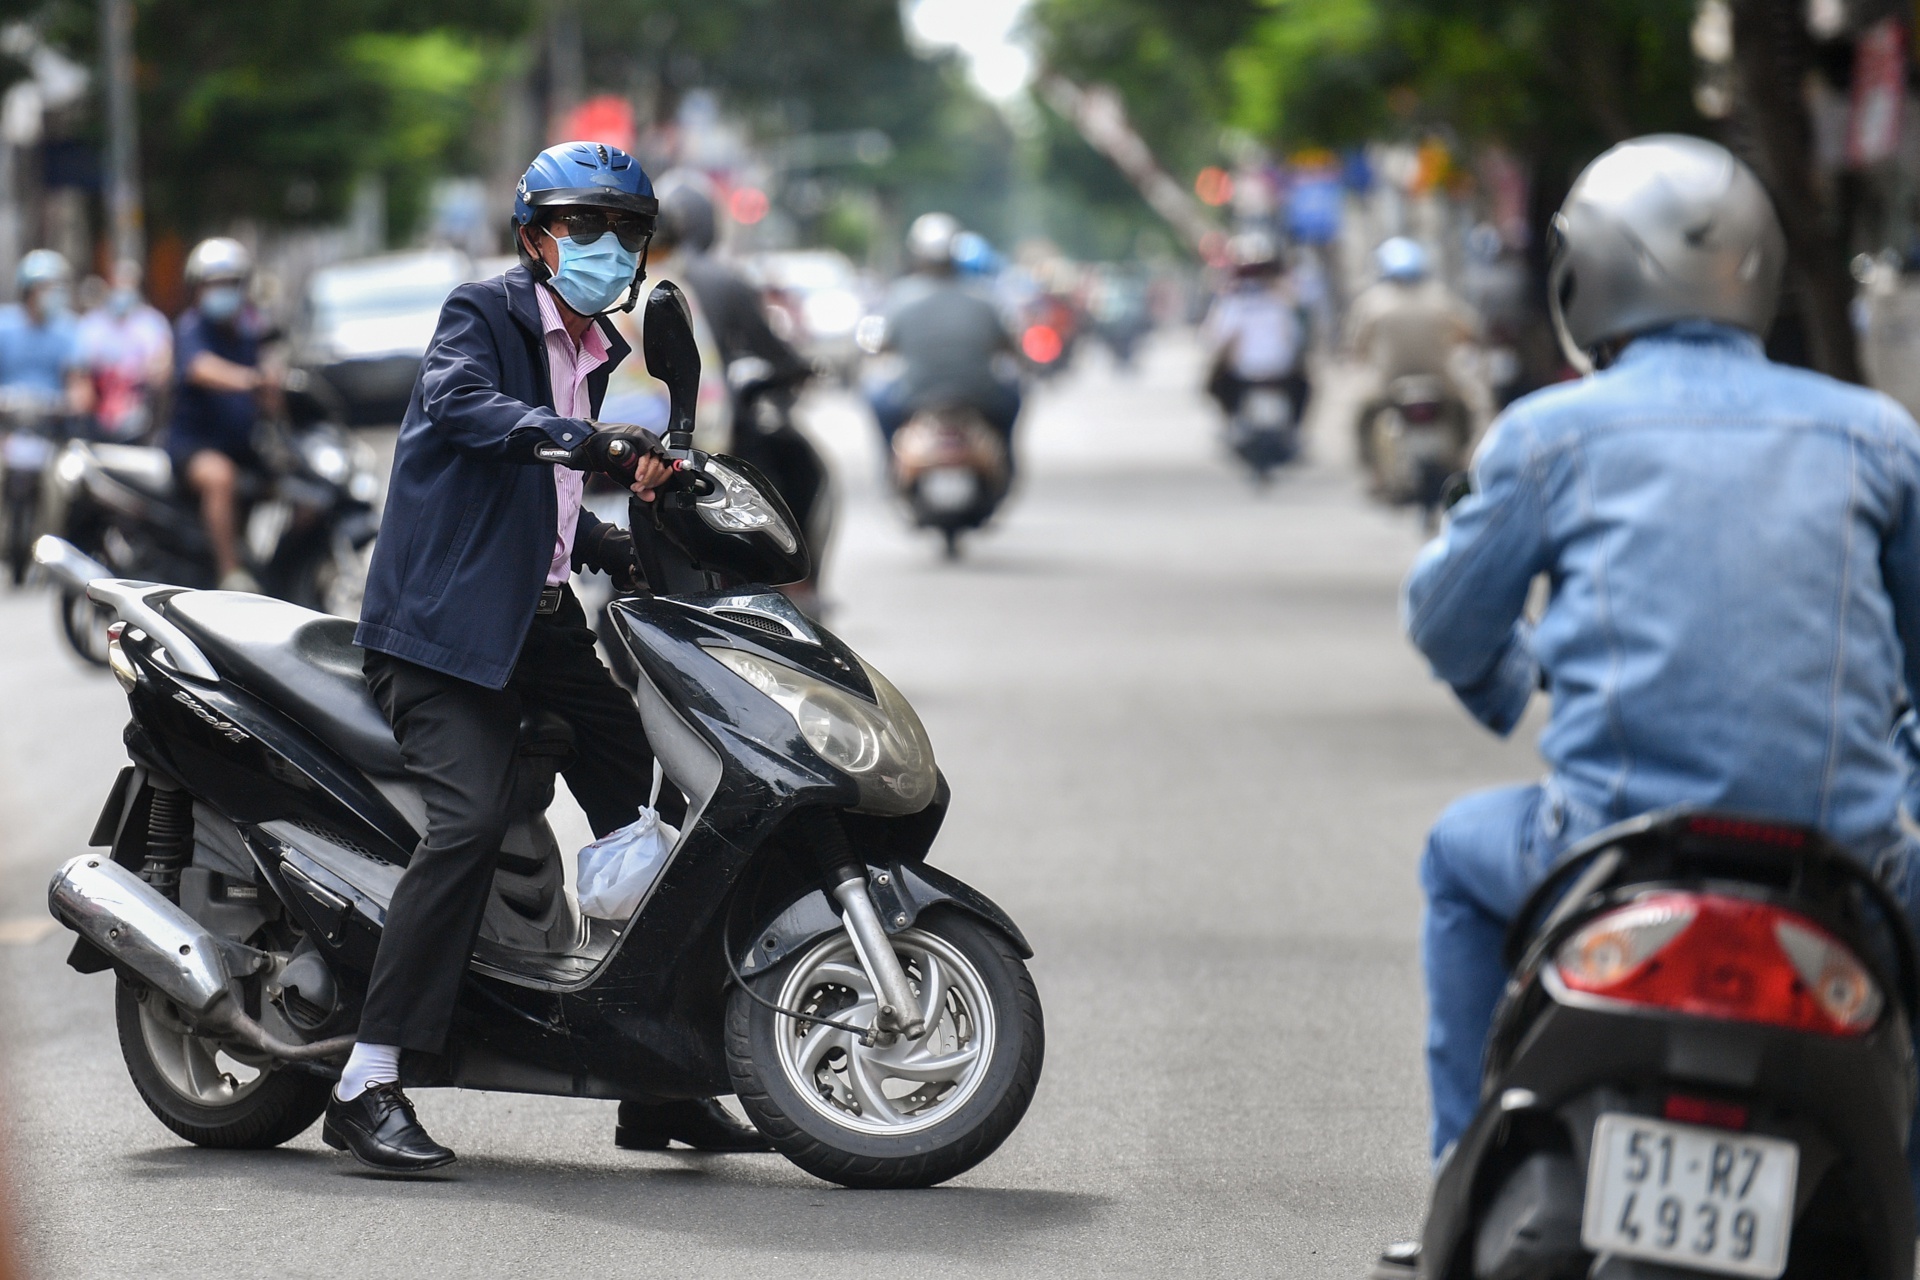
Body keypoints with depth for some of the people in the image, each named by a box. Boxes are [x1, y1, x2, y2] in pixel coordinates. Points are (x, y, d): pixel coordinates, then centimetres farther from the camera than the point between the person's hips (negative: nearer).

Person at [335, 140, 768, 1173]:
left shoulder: (596, 352, 21)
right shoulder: (484, 312, -3)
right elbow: (458, 402, -26)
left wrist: (617, 551, 13)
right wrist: (588, 441, -39)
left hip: (541, 622, 9)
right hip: (446, 615, -9)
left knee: (644, 806, 4)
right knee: (471, 819, -24)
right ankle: (367, 1086, -24)